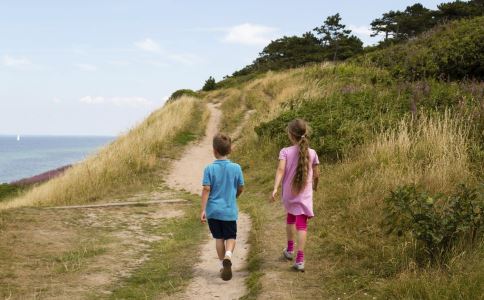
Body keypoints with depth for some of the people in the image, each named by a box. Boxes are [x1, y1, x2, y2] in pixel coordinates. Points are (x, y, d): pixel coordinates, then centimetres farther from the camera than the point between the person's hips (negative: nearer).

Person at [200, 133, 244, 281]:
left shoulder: (209, 168, -10)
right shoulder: (236, 168, -6)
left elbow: (206, 189, -12)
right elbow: (241, 188, 3)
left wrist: (203, 210, -9)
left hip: (213, 210, 0)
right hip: (229, 210, 0)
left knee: (219, 238, 15)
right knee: (230, 237, 10)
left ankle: (224, 265, 20)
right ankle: (228, 256, -19)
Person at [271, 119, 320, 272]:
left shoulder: (285, 152, -8)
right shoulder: (312, 153, -3)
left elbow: (280, 170, -22)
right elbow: (316, 174, 5)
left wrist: (275, 188, -28)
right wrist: (315, 186, 25)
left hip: (289, 194, 1)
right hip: (304, 195, -1)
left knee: (290, 218, 26)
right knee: (301, 224, -2)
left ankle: (290, 250, 39)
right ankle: (300, 259, -13)